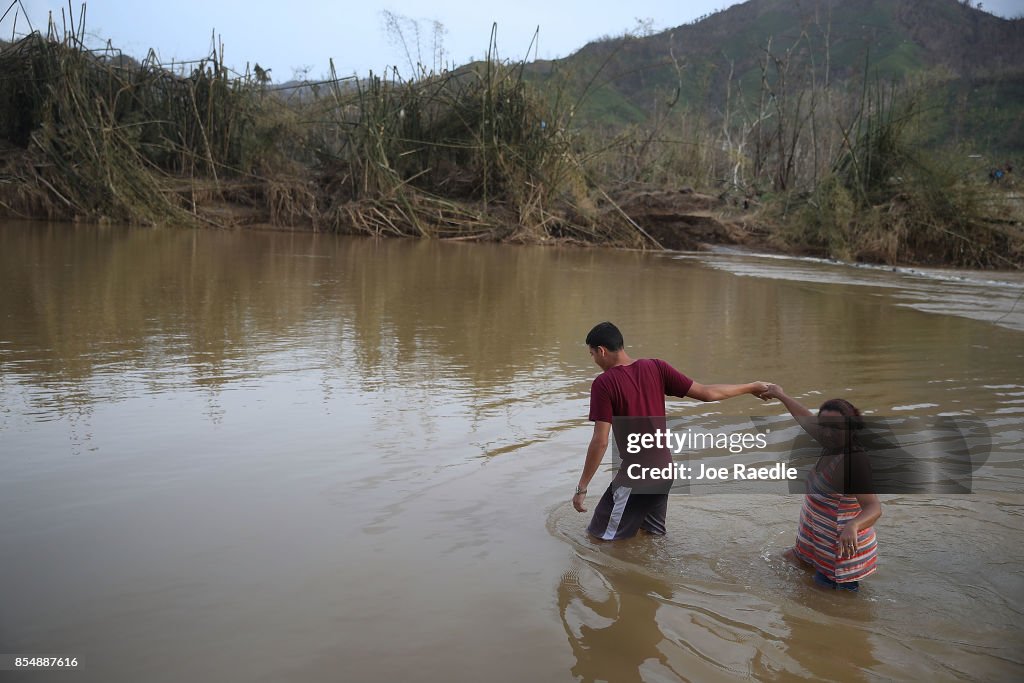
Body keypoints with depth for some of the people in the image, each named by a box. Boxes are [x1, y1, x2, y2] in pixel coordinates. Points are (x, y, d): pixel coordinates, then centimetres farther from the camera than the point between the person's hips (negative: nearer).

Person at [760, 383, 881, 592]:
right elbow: (805, 419, 13)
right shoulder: (833, 445, -5)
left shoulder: (855, 460, -30)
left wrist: (852, 526, -58)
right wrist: (781, 396, 26)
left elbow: (874, 508, -38)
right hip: (819, 538, 9)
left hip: (843, 546, -9)